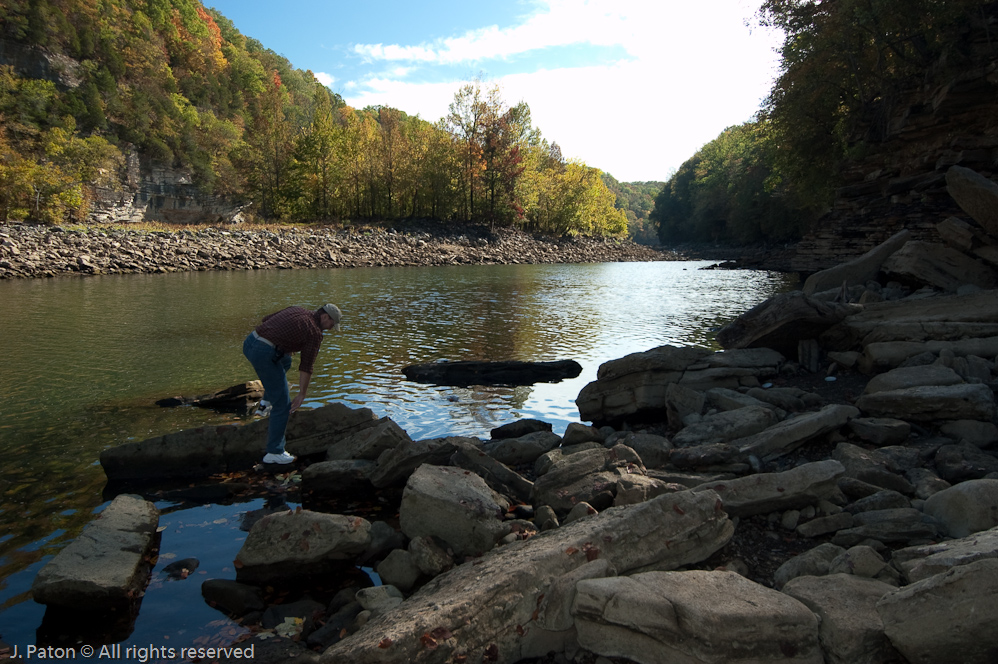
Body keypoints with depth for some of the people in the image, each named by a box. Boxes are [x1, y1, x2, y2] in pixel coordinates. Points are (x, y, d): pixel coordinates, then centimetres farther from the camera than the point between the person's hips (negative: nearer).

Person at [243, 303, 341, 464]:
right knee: (282, 404, 3)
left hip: (249, 342, 8)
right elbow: (306, 367, -3)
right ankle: (274, 452, 9)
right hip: (264, 354, -8)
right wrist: (302, 394, 2)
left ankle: (267, 400, 34)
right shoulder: (315, 333, -1)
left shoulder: (297, 310, 19)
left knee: (285, 361, 38)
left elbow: (265, 320, 24)